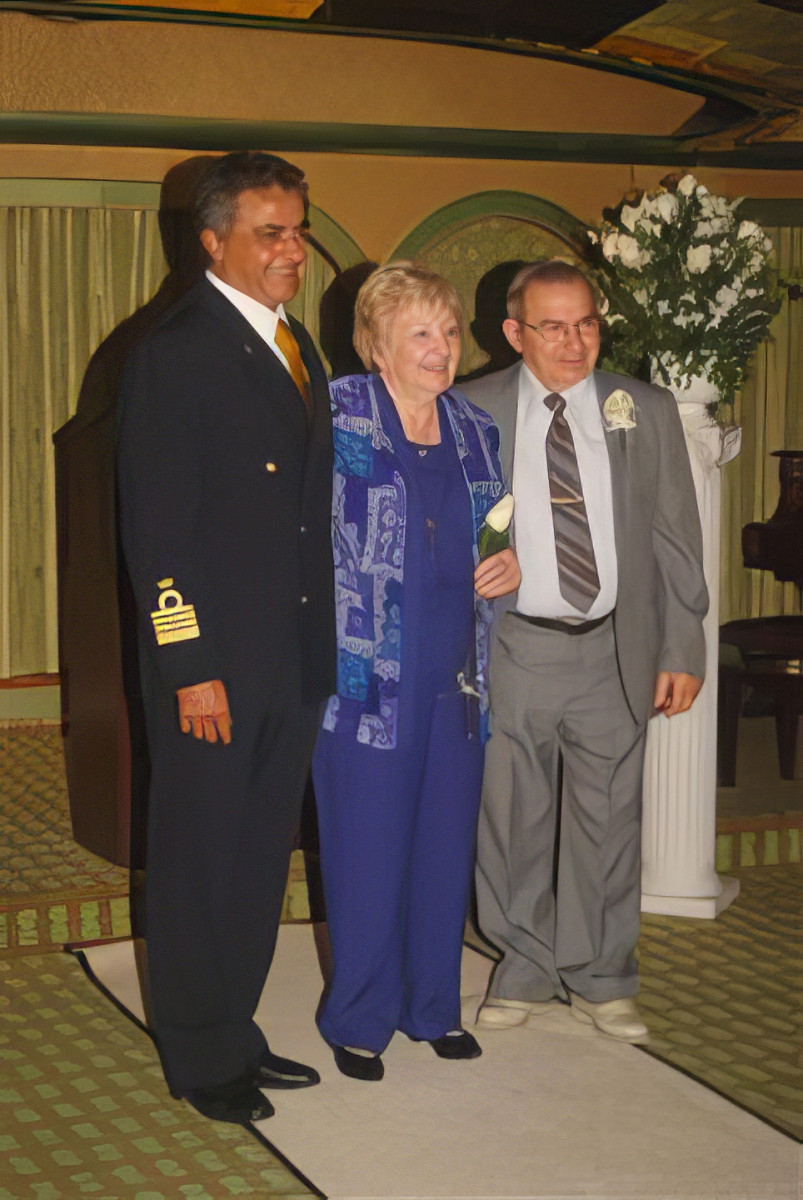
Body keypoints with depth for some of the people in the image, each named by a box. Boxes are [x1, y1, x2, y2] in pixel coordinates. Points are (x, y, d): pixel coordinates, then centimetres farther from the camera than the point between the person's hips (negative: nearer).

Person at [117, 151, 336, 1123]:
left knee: (260, 860, 16)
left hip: (294, 660, 8)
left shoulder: (296, 346, 14)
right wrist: (190, 665, -18)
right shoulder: (175, 352, -12)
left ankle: (233, 1033, 31)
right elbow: (156, 526, -15)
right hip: (215, 665, -8)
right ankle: (200, 1060, 21)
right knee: (198, 862, 6)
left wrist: (321, 642, 13)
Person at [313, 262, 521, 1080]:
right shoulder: (337, 416, -5)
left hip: (457, 675, 5)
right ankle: (358, 1018, 16)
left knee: (447, 842, 12)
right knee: (367, 847, 1)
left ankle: (434, 1004, 27)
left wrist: (512, 564, 2)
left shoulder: (476, 430, 12)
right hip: (367, 671, -5)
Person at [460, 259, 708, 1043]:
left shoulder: (646, 412, 3)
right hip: (512, 648, -1)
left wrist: (682, 649, 2)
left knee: (607, 821, 8)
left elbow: (675, 538, 5)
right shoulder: (472, 414, -1)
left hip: (615, 651, 1)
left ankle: (600, 981, 25)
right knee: (513, 823, 9)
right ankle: (526, 972, 28)